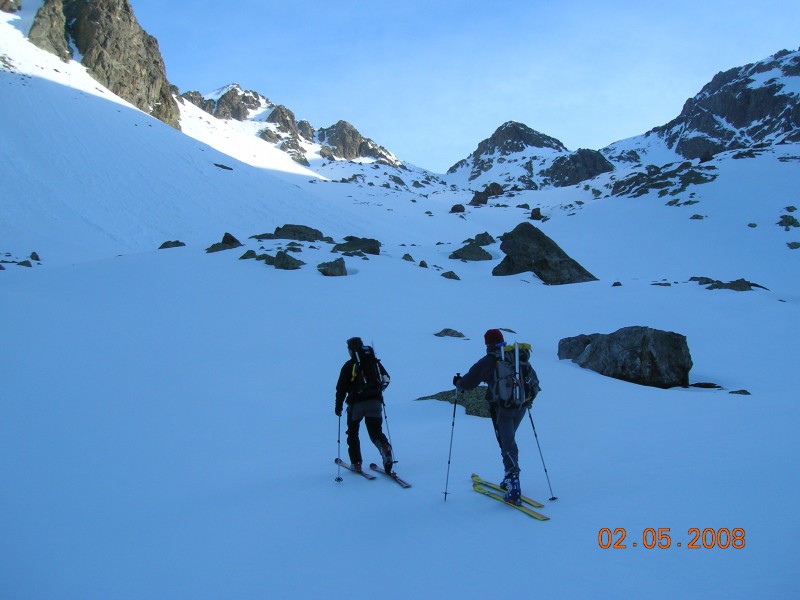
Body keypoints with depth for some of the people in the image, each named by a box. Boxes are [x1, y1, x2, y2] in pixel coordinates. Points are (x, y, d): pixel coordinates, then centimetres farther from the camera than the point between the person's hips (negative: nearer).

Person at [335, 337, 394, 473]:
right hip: (375, 402, 3)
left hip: (356, 403, -3)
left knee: (352, 433, 15)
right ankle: (385, 447, -25)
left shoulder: (349, 366, -1)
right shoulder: (374, 362, 10)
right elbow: (386, 379, 16)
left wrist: (338, 406, 5)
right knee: (376, 432, 6)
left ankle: (356, 463, 11)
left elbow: (341, 388, -3)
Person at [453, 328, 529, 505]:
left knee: (507, 445, -2)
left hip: (501, 408, -5)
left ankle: (514, 490, -8)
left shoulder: (488, 362, -7)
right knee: (509, 441, 22)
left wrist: (458, 383, 17)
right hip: (521, 406, 5)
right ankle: (509, 480, 29)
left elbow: (467, 383, -5)